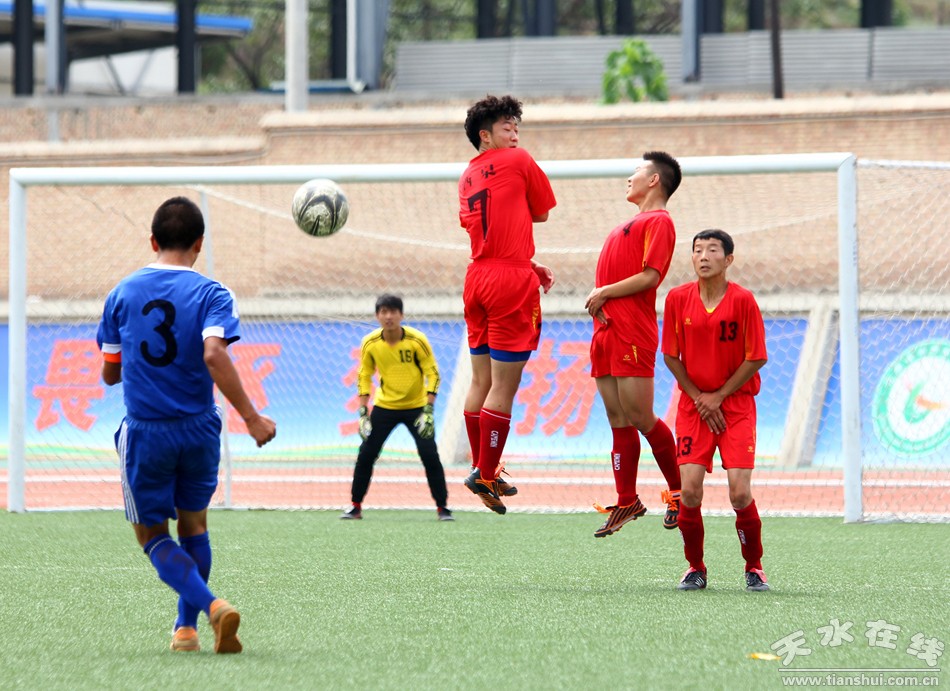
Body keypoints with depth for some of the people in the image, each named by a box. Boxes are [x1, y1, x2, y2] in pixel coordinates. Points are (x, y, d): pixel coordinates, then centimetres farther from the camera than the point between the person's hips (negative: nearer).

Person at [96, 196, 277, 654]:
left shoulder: (122, 294, 2)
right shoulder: (211, 294, -7)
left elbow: (109, 373, 7)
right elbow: (214, 357, -23)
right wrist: (252, 418, -20)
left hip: (145, 431, 0)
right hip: (198, 428, 0)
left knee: (153, 535, 7)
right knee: (193, 523, 21)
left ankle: (212, 606, -17)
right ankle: (186, 626, 22)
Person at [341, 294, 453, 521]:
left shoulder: (417, 340, -16)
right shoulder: (370, 343, -8)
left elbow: (432, 374, -11)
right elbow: (364, 376, 3)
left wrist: (428, 410, -18)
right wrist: (363, 413, -3)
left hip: (416, 407, -2)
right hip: (384, 406, 2)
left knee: (430, 455, -11)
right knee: (366, 455, -2)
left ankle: (442, 507, 1)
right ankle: (356, 506, 11)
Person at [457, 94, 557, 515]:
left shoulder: (467, 176, 15)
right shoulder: (518, 161, -4)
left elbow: (489, 232, 15)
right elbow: (542, 214, 5)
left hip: (478, 276, 8)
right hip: (512, 282, -8)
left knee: (481, 381, 14)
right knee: (504, 386, -4)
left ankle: (481, 469, 20)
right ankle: (486, 475, -5)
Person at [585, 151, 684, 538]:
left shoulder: (658, 221, -4)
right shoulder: (630, 225, 24)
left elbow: (650, 276, -14)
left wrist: (604, 292, -9)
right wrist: (598, 300, 5)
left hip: (632, 332, -9)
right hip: (607, 329, 9)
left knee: (640, 418, -8)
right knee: (618, 419, 6)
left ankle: (679, 490, 5)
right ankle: (626, 502, 8)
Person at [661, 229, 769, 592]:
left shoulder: (743, 300, -9)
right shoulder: (678, 299, -2)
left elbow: (756, 359, -5)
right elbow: (671, 356, 5)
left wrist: (718, 396, -8)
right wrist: (698, 398, -4)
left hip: (736, 403, -2)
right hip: (693, 405, 2)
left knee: (740, 493, -12)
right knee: (689, 491, -11)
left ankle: (754, 566, 10)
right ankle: (695, 567, 10)